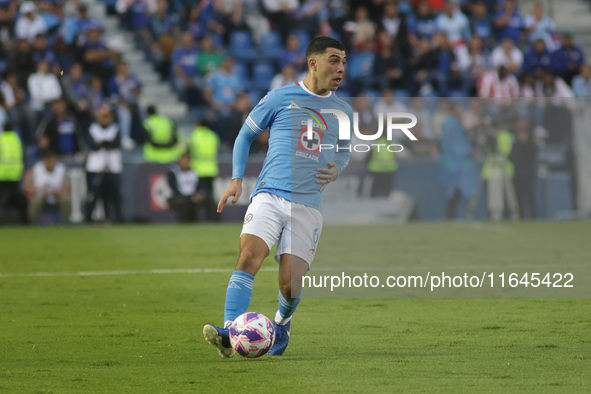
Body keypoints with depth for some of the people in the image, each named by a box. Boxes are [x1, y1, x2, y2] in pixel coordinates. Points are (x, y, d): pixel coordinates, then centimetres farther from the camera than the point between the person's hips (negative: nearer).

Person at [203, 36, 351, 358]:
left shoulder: (343, 112, 13)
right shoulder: (281, 99, 4)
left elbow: (345, 151, 30)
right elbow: (245, 135, 14)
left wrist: (336, 170, 6)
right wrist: (236, 179, 3)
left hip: (308, 206, 2)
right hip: (269, 196, -2)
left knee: (290, 285, -6)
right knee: (249, 257, -25)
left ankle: (282, 322, 27)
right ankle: (229, 333, -29)